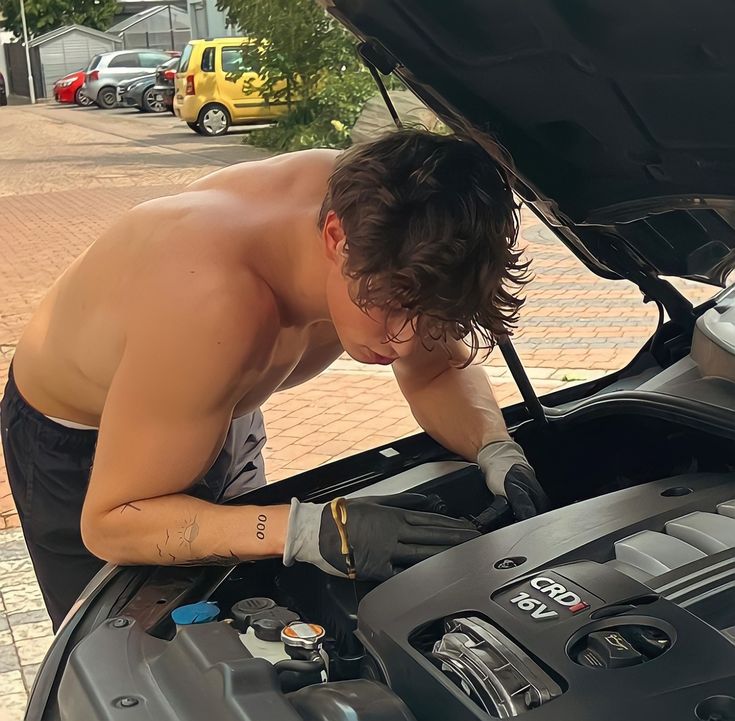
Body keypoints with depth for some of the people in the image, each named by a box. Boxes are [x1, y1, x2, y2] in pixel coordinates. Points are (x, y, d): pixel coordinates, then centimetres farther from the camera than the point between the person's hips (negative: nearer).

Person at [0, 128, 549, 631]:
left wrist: (499, 454, -28)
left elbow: (440, 371, -8)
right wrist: (314, 531, -48)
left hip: (213, 412, 6)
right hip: (76, 443, -5)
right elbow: (109, 521, -38)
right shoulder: (217, 304, -46)